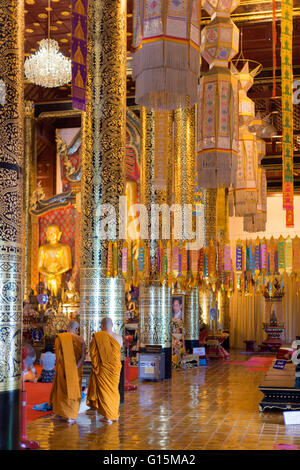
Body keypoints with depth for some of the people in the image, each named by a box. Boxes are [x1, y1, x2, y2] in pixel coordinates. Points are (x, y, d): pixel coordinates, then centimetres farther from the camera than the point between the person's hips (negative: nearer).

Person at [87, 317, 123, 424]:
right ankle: (115, 414, 27)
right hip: (115, 368, 4)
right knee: (114, 390, 19)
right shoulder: (119, 338, -3)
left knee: (104, 391, 6)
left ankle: (108, 416, 7)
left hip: (102, 368, -4)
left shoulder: (97, 336, -13)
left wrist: (96, 367, -5)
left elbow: (93, 353, -12)